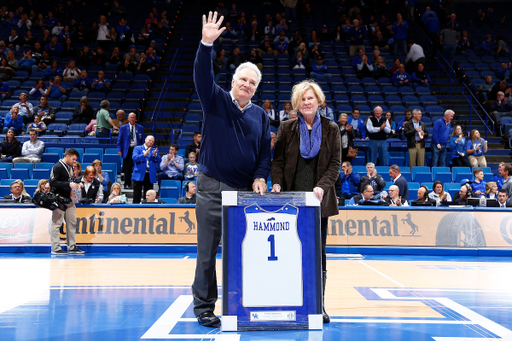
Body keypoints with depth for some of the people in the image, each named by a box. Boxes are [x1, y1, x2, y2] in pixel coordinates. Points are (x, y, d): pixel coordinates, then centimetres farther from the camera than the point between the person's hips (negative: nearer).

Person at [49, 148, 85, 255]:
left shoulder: (70, 168, 16)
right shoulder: (57, 167, -9)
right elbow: (52, 182, -19)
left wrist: (76, 185, 7)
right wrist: (69, 184, -22)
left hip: (69, 199, 9)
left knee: (72, 223, 9)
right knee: (56, 223, -3)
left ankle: (72, 247, 17)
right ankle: (55, 248, 1)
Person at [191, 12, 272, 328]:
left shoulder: (261, 115, 13)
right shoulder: (216, 101, 4)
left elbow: (265, 151, 13)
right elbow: (203, 76, -12)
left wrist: (261, 177, -3)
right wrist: (207, 44, -26)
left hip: (246, 189, 3)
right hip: (212, 187, -3)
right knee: (208, 249, 0)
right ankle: (204, 306, 10)